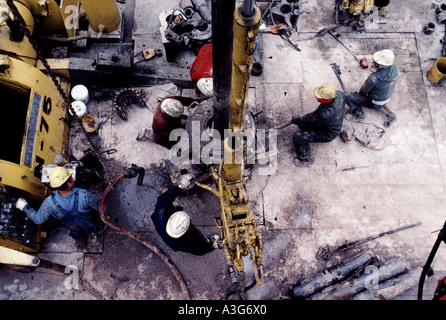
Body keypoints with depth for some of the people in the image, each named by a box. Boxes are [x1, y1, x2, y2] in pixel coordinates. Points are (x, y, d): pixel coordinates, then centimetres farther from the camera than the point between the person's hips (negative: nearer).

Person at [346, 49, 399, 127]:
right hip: (386, 98, 7)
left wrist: (360, 93, 5)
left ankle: (360, 115, 12)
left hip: (374, 103, -7)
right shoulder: (395, 67, -21)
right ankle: (389, 114, 25)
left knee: (348, 97, -4)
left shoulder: (374, 79, -39)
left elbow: (364, 91, -17)